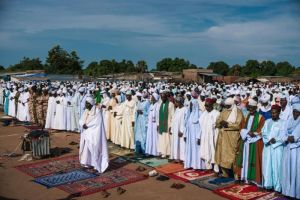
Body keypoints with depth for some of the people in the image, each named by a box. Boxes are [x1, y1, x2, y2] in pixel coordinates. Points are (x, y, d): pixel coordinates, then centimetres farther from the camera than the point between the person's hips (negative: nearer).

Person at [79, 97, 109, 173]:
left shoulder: (97, 111, -10)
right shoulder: (86, 111, 10)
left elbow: (96, 122, -17)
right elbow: (81, 121, 5)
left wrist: (87, 125, -15)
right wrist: (83, 124, -17)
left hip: (94, 133, -7)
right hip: (86, 133, 7)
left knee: (93, 147, -7)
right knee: (86, 147, 7)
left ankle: (96, 164, 2)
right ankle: (87, 162, 18)